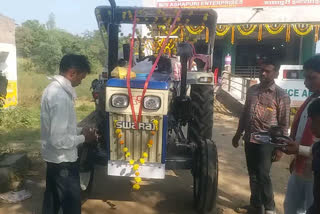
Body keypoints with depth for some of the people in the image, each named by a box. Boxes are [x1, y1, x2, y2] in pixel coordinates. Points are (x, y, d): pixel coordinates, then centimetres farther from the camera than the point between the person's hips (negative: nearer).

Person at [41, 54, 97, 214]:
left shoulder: (54, 88, 4)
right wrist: (83, 138, -14)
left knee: (52, 199, 24)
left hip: (54, 158, 10)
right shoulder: (61, 96, -27)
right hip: (62, 160, -10)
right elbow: (59, 140, -29)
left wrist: (80, 131, 5)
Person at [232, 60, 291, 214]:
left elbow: (283, 125, -8)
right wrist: (238, 134, 16)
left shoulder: (281, 95, -8)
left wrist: (279, 148, -11)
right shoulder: (252, 90, 8)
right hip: (249, 140, 5)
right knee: (253, 175, 14)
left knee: (263, 175, -2)